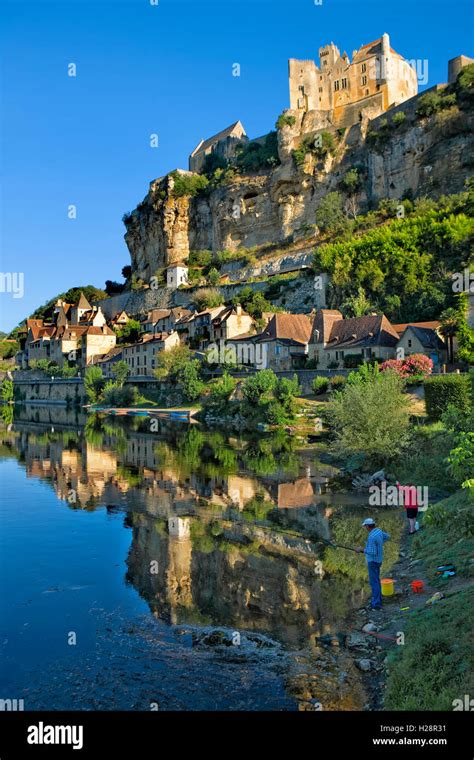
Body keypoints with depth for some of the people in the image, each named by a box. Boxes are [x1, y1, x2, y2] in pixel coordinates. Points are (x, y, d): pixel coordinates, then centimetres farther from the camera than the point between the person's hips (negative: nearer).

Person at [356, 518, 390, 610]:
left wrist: (361, 549, -17)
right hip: (377, 560, 9)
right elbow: (387, 537, 21)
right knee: (376, 580, 19)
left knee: (374, 582, -1)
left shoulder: (371, 537, -29)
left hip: (373, 561, -9)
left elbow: (373, 552, -29)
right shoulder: (378, 531, 0)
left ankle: (376, 604, 5)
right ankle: (377, 600, 27)